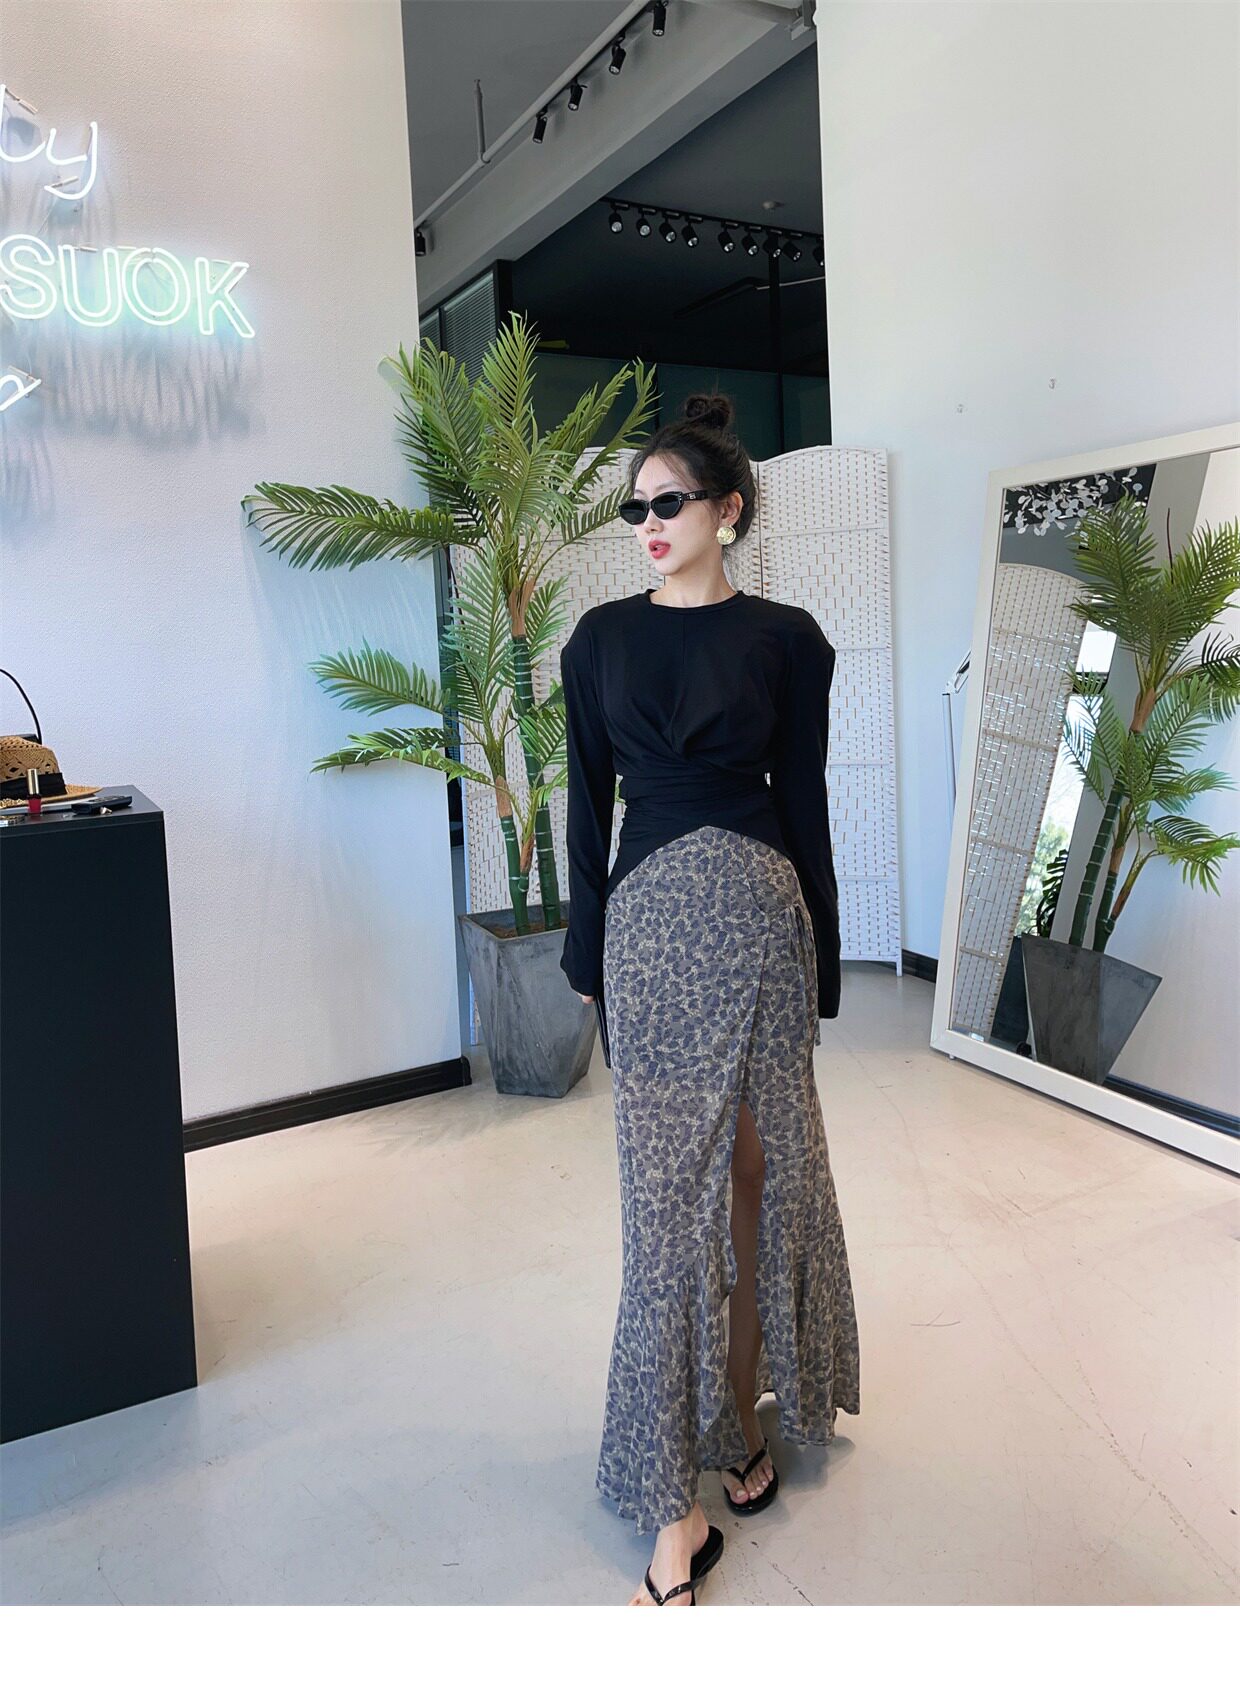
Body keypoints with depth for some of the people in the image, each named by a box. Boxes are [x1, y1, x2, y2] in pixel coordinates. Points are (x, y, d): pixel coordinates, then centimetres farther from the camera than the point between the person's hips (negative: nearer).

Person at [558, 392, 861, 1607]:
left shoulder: (786, 639, 2)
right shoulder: (601, 638, 7)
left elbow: (804, 802, 3)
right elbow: (588, 805, 7)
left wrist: (821, 958, 4)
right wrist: (587, 956, 4)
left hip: (759, 915, 0)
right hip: (650, 923, 1)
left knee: (759, 1170, 8)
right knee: (670, 1192, 2)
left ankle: (745, 1412, 32)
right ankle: (677, 1505, 11)